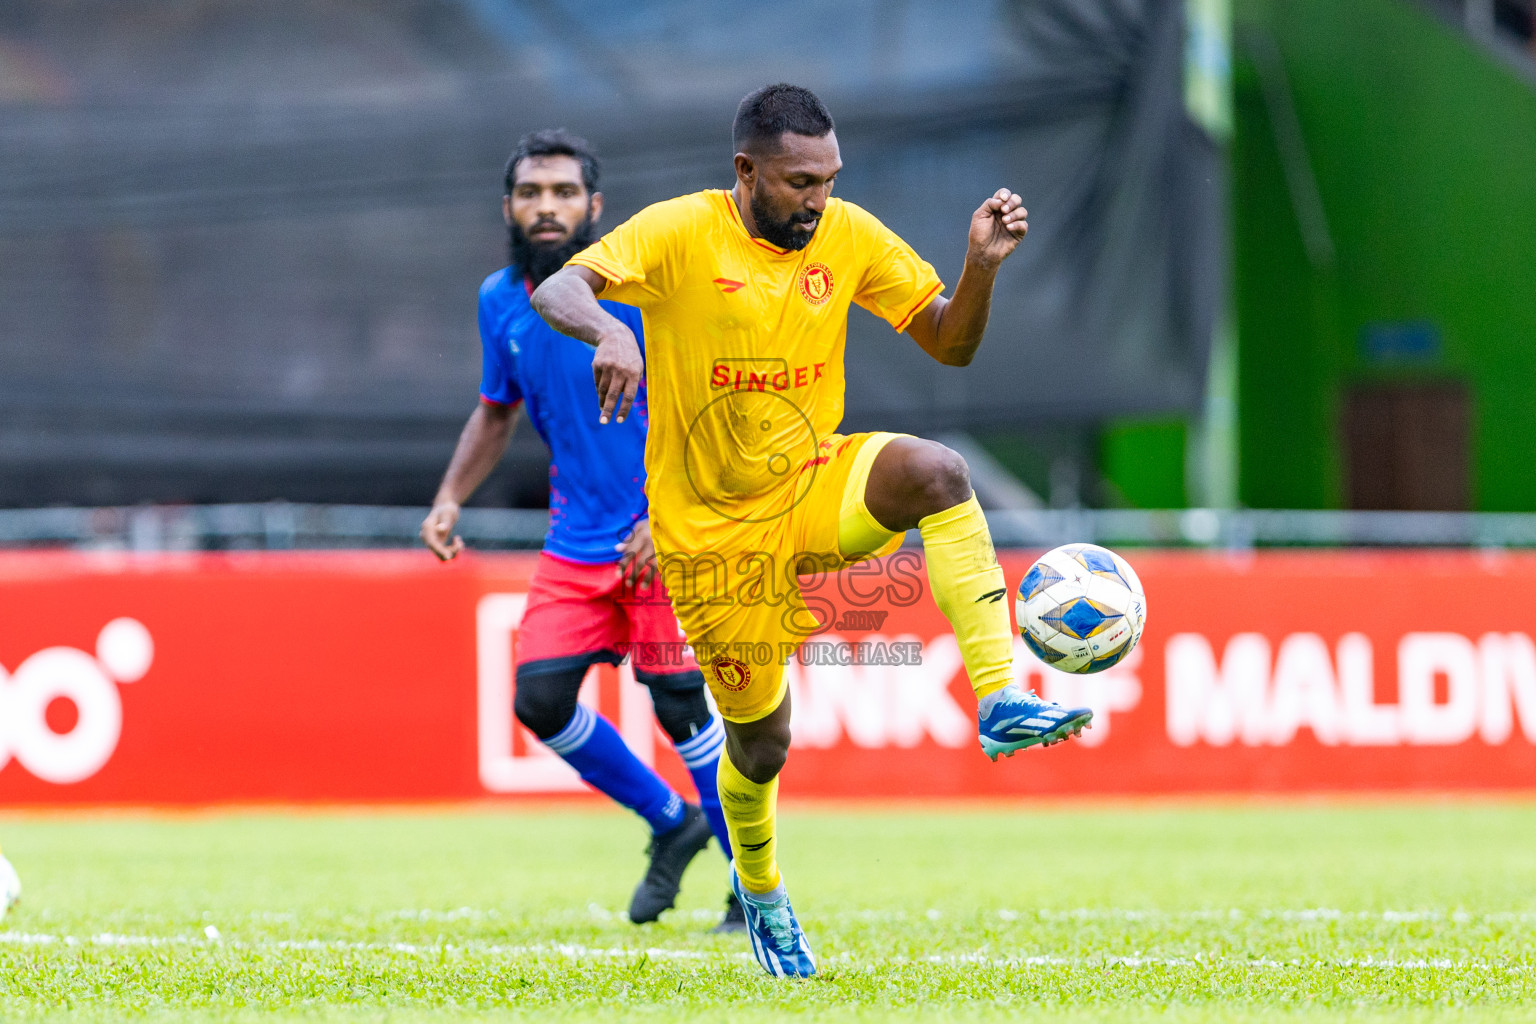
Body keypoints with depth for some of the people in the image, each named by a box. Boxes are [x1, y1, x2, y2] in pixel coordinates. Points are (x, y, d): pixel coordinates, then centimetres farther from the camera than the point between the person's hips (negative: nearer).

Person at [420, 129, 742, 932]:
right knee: (540, 699, -4)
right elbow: (496, 411, 21)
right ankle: (671, 823, 20)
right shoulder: (501, 301, 5)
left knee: (682, 709, -10)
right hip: (576, 537, 6)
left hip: (667, 534, -6)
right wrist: (450, 498, 7)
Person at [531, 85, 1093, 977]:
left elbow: (950, 344, 2)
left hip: (815, 485, 2)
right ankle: (760, 890, 40)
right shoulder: (680, 234, -14)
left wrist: (984, 265, -17)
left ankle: (999, 701, -34)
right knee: (760, 741, 7)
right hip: (714, 526, -2)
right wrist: (608, 330, -48)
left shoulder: (849, 236, -3)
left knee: (937, 470, -31)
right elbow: (556, 291, -26)